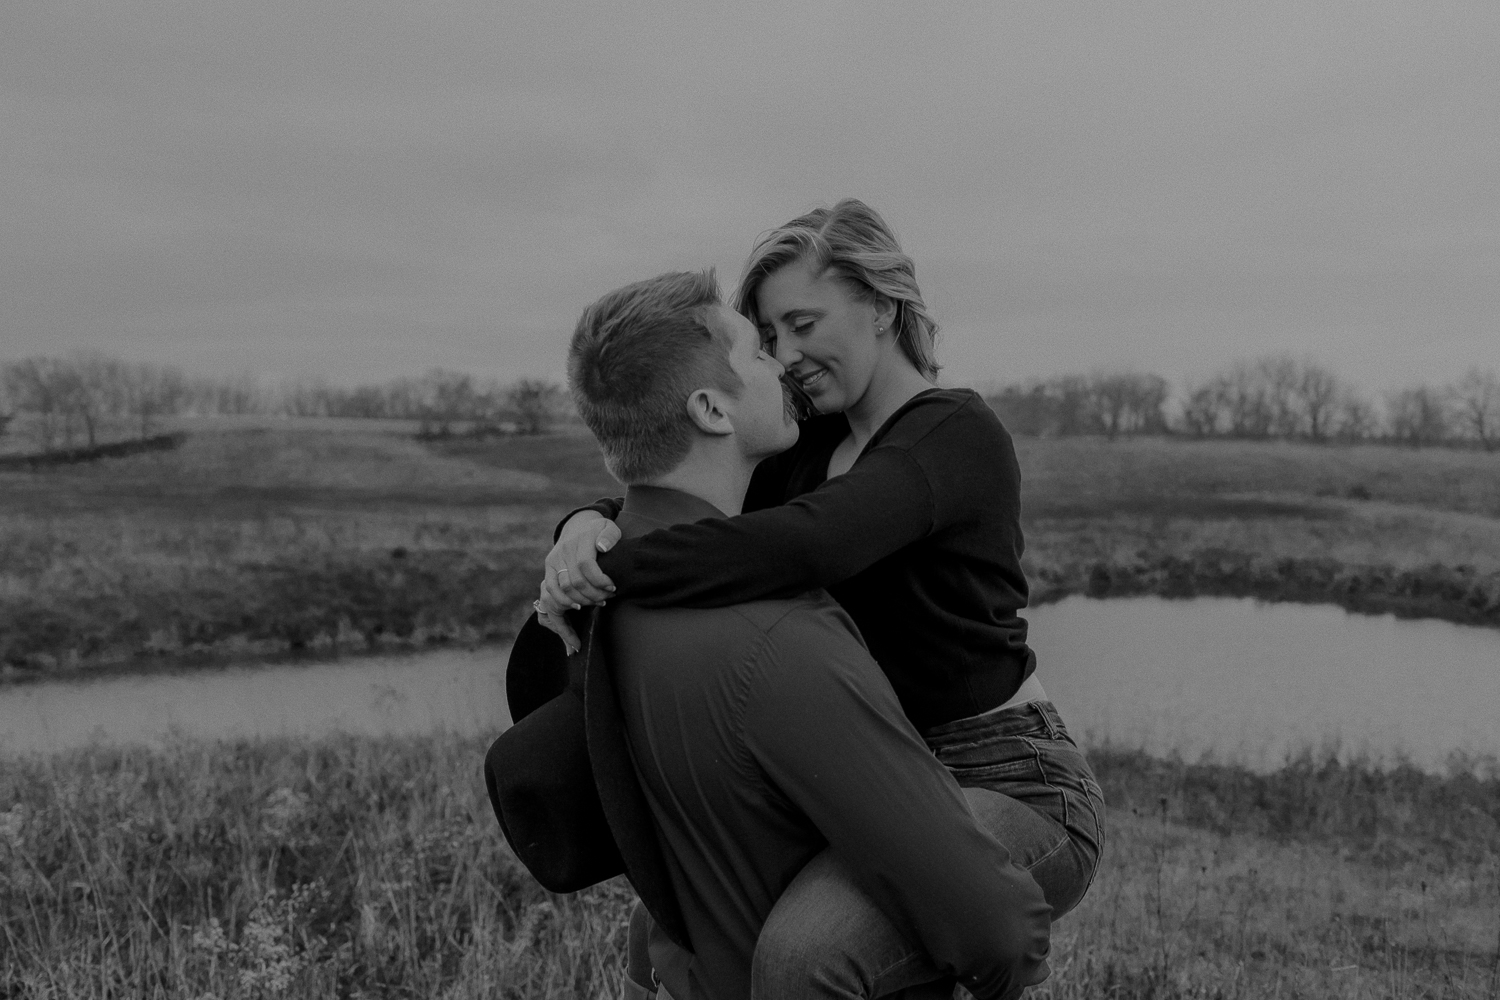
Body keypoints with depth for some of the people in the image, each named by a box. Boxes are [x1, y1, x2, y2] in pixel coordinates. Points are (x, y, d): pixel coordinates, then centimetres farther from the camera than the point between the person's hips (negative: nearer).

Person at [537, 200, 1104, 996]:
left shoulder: (955, 433, -17)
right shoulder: (815, 444, 9)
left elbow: (801, 542, -34)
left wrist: (605, 572, -28)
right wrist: (589, 526, -19)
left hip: (1012, 790, -9)